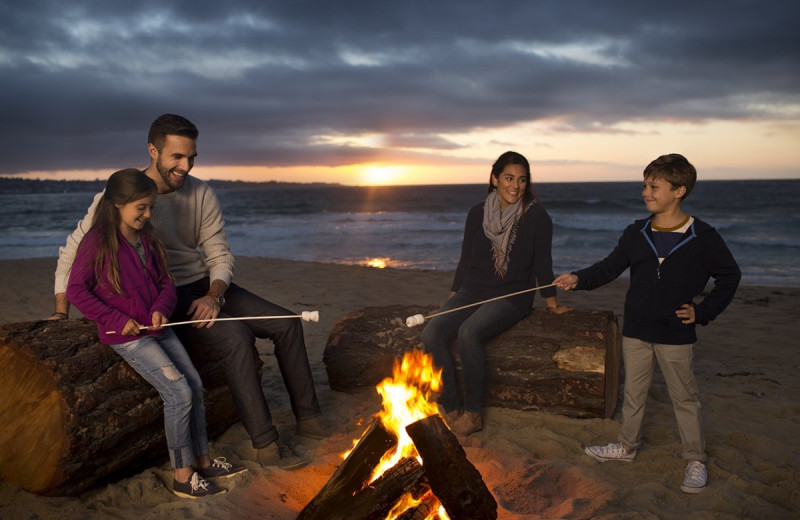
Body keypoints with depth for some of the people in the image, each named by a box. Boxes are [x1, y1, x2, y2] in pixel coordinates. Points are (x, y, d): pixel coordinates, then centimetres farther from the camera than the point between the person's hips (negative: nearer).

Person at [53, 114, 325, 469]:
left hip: (205, 288, 6)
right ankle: (265, 445, -19)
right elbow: (72, 252, -3)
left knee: (286, 323, -5)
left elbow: (220, 257, 2)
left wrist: (214, 296, -17)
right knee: (236, 338, -30)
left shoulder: (201, 194, 0)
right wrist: (61, 313, -5)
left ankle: (308, 417, 8)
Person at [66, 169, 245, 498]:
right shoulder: (98, 242, -10)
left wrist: (161, 308, -8)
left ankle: (202, 461, 19)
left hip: (157, 329, 8)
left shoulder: (147, 239, 11)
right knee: (179, 393, -15)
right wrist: (117, 319, -15)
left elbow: (165, 283, 14)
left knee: (195, 385, 4)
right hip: (126, 335, -8)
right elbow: (76, 290, -9)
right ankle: (183, 477, -3)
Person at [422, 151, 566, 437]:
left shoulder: (536, 217, -4)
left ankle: (473, 413, -17)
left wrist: (553, 304, 6)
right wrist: (452, 298, 14)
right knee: (432, 331, -22)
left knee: (469, 332, -33)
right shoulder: (477, 214, 7)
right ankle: (450, 409, -15)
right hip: (473, 292, 5)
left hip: (511, 296, -4)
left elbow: (542, 263, 2)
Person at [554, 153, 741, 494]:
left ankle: (695, 459, 24)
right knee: (633, 392, 17)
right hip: (636, 331, 4)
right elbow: (611, 266, 0)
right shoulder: (636, 234, 0)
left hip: (676, 335, -3)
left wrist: (704, 311, -6)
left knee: (684, 398, 9)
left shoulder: (703, 237, -9)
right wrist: (579, 279, -16)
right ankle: (628, 445, 34)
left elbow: (729, 275, 1)